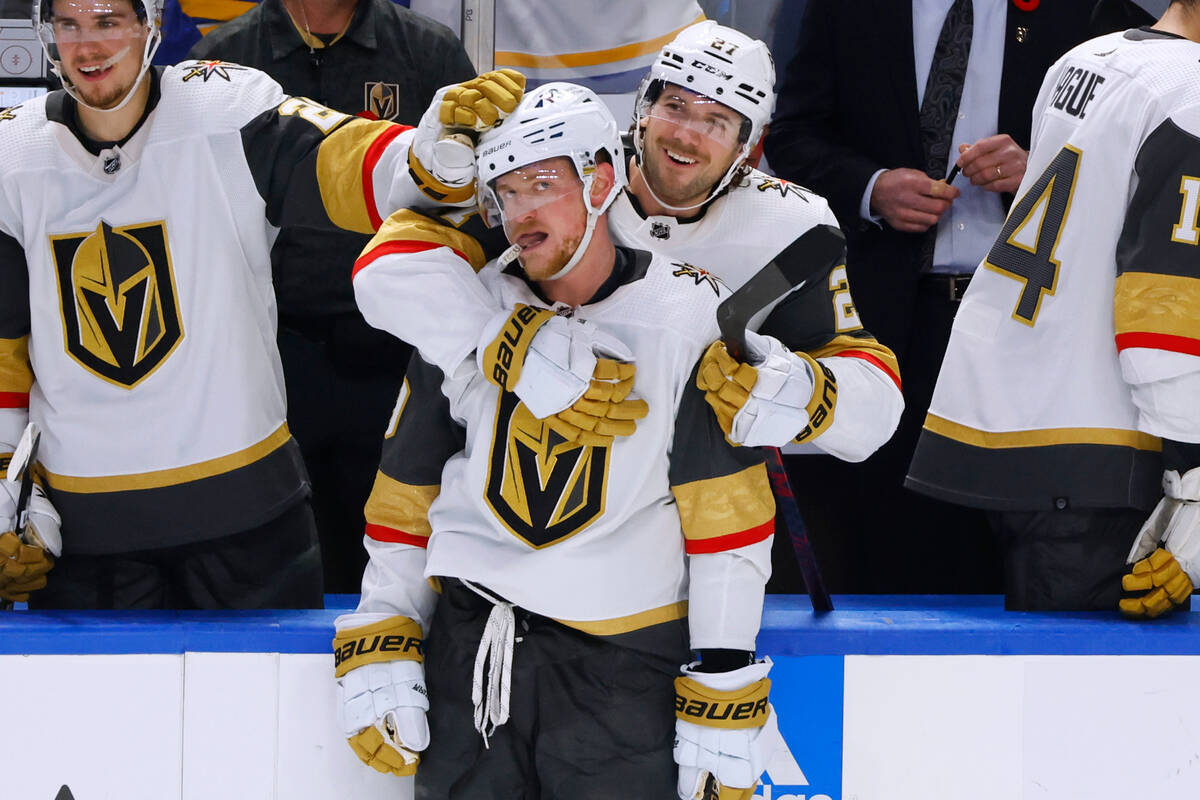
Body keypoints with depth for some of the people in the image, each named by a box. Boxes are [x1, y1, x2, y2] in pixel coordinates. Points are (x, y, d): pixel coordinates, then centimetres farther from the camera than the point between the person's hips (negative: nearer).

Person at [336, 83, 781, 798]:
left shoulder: (691, 317, -6)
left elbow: (729, 523, -7)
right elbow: (406, 491, 13)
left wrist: (722, 698, -10)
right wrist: (379, 650, 6)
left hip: (624, 660, -3)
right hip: (469, 647, 3)